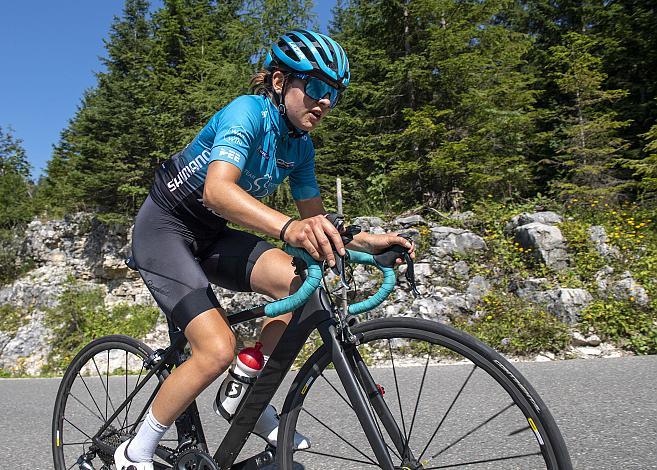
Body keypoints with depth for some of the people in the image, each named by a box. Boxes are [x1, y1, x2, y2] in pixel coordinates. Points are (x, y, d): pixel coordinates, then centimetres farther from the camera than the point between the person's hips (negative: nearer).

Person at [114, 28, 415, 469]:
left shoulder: (300, 147, 1)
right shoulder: (248, 112, -21)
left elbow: (317, 224, 2)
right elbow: (217, 190, -39)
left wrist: (370, 242, -15)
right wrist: (288, 227, -55)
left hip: (210, 234, 7)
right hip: (164, 229, -6)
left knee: (298, 281, -18)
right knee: (219, 350, -20)